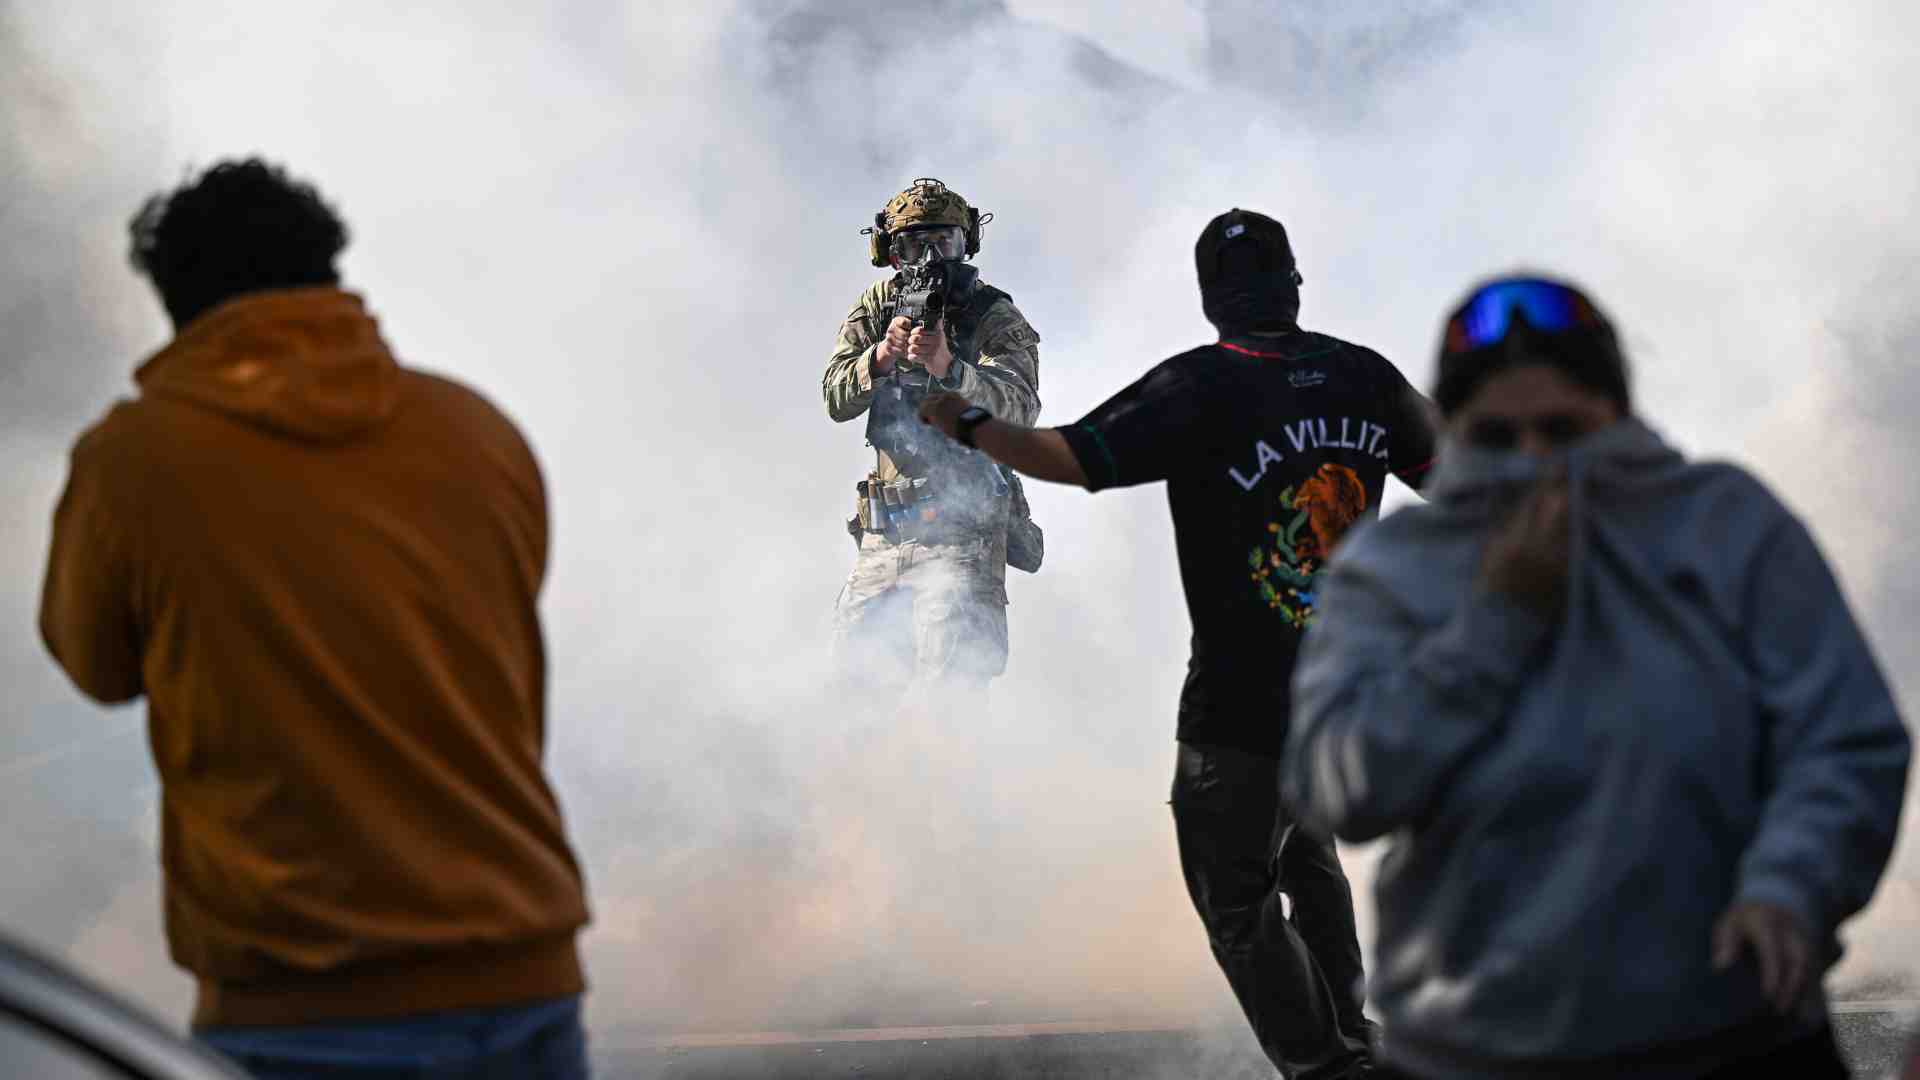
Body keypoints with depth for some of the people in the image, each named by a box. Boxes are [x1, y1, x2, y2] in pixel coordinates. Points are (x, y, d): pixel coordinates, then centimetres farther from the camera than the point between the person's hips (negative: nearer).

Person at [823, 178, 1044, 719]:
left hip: (962, 532, -5)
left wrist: (947, 366, -39)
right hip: (886, 530, 5)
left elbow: (1017, 405, -22)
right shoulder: (876, 308, 7)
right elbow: (837, 400, -2)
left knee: (946, 681, -18)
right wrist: (882, 356, -22)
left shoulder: (996, 319, -6)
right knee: (857, 660, 10)